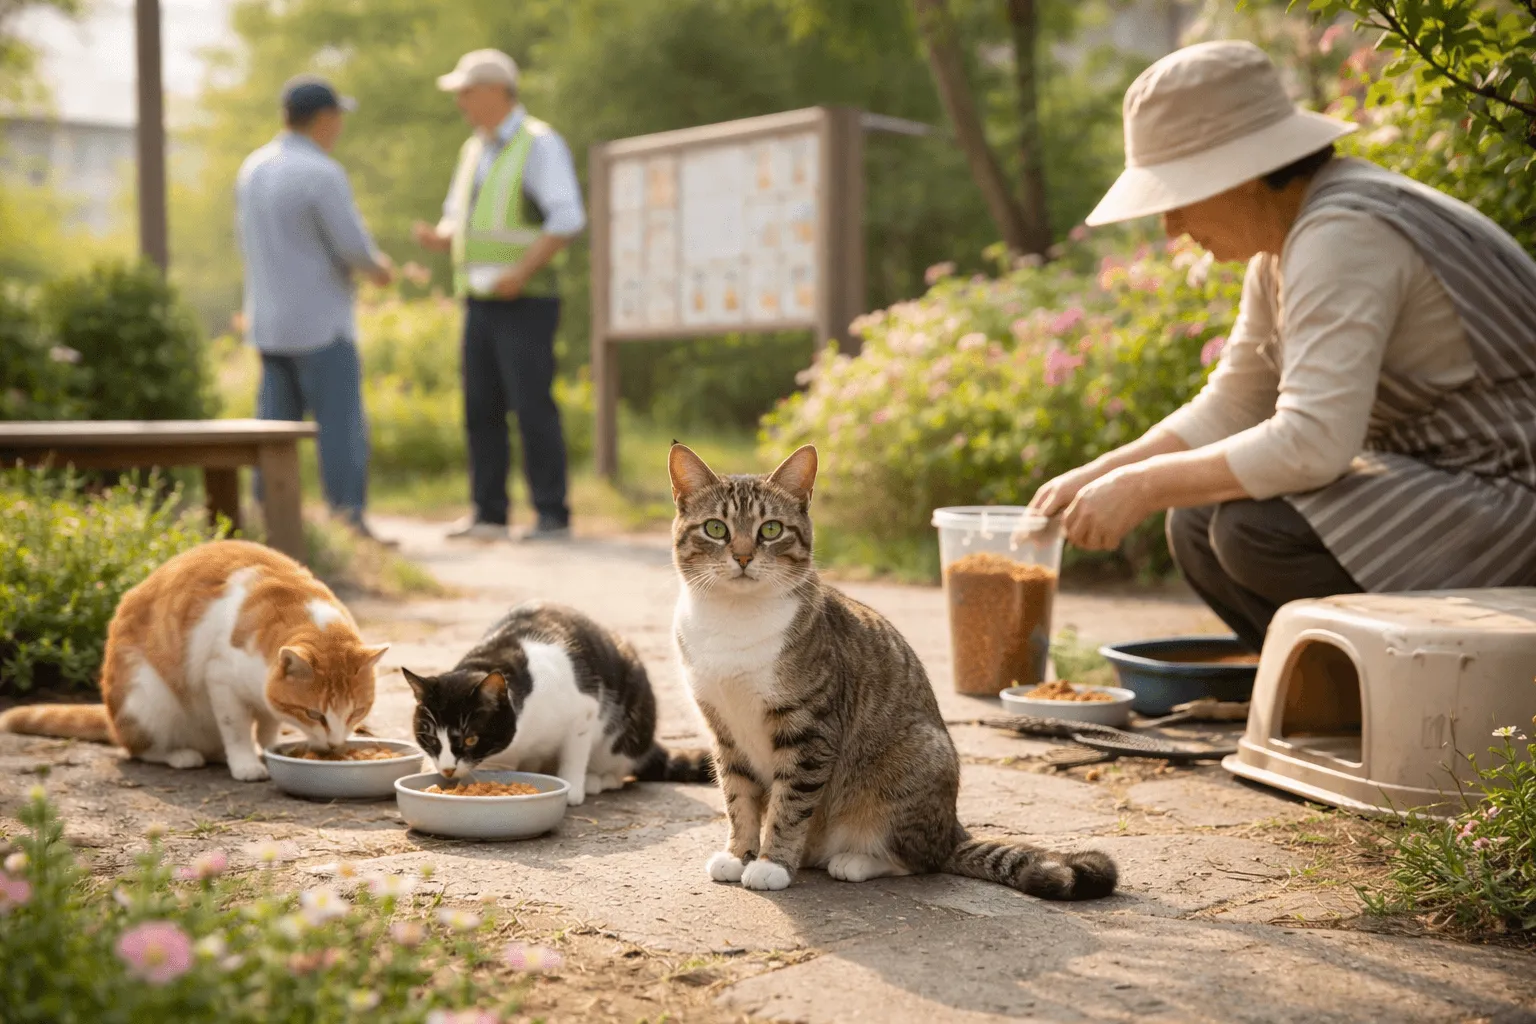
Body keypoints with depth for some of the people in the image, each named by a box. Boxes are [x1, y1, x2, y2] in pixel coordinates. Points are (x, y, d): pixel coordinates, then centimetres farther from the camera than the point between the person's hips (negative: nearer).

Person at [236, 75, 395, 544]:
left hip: (271, 325, 8)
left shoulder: (253, 169, 10)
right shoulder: (322, 174, -16)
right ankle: (350, 526, -7)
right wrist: (380, 267, 8)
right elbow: (356, 250, -15)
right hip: (320, 326, -8)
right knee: (343, 429, -5)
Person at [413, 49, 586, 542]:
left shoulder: (540, 144, -8)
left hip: (526, 302, -7)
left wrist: (520, 272, -24)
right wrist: (439, 237, -3)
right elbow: (457, 218, 22)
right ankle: (488, 514, 11)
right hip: (479, 302, 8)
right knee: (481, 410, 5)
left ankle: (552, 515, -2)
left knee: (533, 409, -9)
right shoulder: (474, 151, 17)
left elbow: (567, 218, -17)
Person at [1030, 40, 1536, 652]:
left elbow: (1312, 442, -31)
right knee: (1199, 525, 2)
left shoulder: (1341, 235, -23)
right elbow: (1230, 408, 13)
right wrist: (1095, 479, 3)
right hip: (1436, 480, 10)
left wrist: (1145, 486, -22)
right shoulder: (1286, 237, 7)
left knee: (1258, 530, -25)